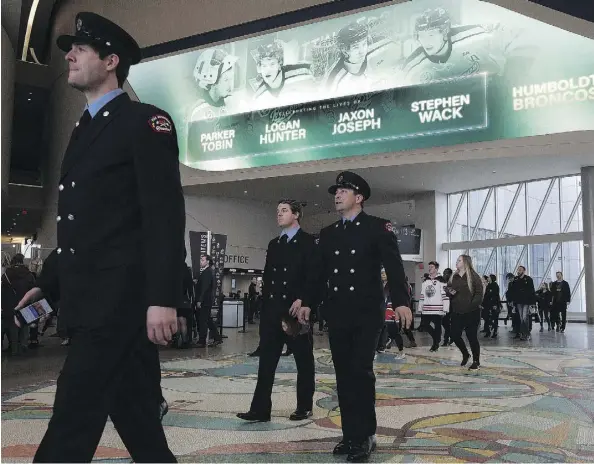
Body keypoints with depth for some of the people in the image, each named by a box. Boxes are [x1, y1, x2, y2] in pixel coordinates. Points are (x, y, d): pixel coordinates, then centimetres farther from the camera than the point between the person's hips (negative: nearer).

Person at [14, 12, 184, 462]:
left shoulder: (145, 121, -4)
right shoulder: (84, 129, 21)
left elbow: (165, 214, -15)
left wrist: (162, 298, -22)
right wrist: (49, 286, 19)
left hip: (122, 300, -8)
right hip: (90, 301, 8)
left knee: (73, 420, -8)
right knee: (137, 419, 13)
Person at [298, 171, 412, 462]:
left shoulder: (378, 227, -2)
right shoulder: (327, 234, 14)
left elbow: (394, 266, -11)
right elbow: (319, 272, 18)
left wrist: (401, 302, -23)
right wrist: (308, 302, 12)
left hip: (367, 313, -5)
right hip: (337, 314, 5)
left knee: (361, 371, -8)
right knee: (343, 374, 7)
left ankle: (365, 435, 4)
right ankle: (350, 434, 15)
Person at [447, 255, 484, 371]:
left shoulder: (473, 276, -5)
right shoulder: (453, 277, 11)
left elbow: (479, 293, -9)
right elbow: (448, 289, 20)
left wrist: (472, 305, -20)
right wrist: (450, 292, -4)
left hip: (471, 312, -5)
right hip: (456, 312, 6)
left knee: (472, 336, -1)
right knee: (455, 335, 3)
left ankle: (476, 362, 15)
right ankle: (465, 355, 29)